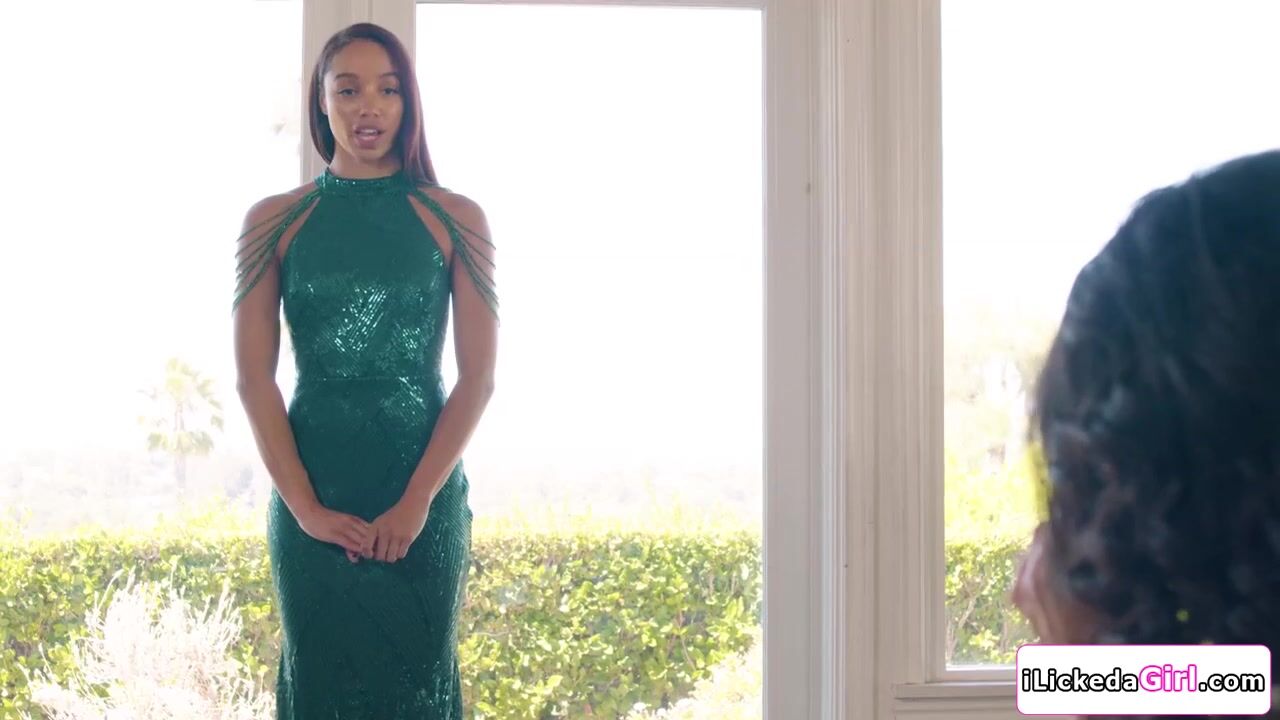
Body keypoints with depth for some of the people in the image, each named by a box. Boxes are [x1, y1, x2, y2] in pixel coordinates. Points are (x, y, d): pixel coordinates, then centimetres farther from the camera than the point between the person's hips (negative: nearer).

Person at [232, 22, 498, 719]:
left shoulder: (455, 219, 1)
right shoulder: (274, 221, 2)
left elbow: (478, 377, -3)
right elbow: (253, 378, -2)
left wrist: (415, 502, -12)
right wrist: (305, 506, -10)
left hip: (425, 499, 0)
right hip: (310, 497, 0)